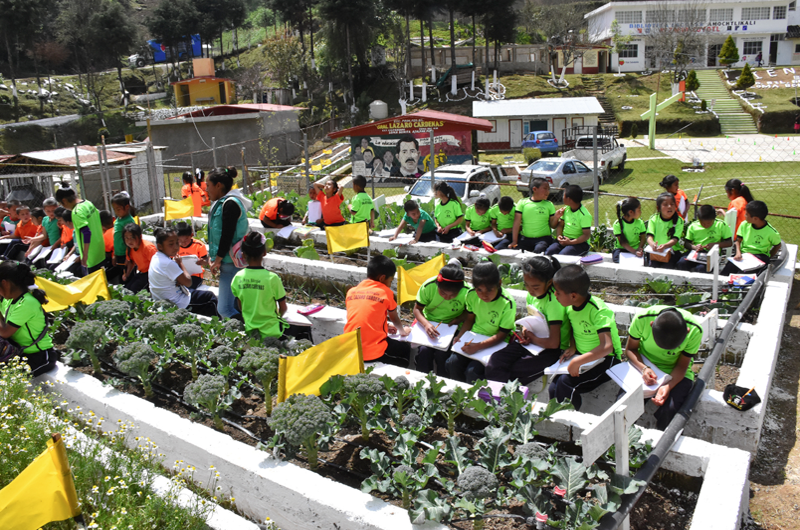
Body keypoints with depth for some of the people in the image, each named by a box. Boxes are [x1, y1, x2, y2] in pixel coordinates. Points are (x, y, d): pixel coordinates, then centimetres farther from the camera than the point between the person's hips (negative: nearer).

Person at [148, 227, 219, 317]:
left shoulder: (155, 257, 3)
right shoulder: (169, 264, -28)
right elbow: (188, 282, -21)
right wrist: (180, 263, -10)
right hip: (178, 305, -10)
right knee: (211, 297, 4)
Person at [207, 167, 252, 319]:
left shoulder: (230, 204, -15)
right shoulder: (222, 202, 17)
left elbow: (227, 235, -19)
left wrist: (218, 259, -13)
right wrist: (214, 258, 17)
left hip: (231, 264, -11)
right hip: (228, 262, 11)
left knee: (225, 309, -14)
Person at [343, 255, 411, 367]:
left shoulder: (351, 292, 7)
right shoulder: (386, 292, -4)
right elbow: (395, 319, 12)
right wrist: (402, 331, 33)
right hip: (374, 353, -5)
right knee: (406, 348, 22)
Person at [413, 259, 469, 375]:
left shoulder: (467, 292, -19)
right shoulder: (428, 286, -19)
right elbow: (417, 309, -9)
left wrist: (460, 318, -19)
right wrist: (426, 324, -28)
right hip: (429, 323, 1)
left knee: (441, 354, -26)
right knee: (424, 350, -25)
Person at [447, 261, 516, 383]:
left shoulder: (507, 303, -22)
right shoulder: (471, 294, -7)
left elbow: (502, 334, -17)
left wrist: (478, 346, -28)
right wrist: (460, 336, -8)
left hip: (495, 343, -5)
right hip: (473, 338, 5)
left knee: (473, 372, -23)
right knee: (452, 363, -15)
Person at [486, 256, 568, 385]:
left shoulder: (554, 301, -22)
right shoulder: (531, 294, 2)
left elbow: (553, 343, -24)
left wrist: (533, 339, -7)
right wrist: (525, 331, 2)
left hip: (551, 350, -7)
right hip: (531, 341, 7)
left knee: (515, 372, -27)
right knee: (494, 364, -16)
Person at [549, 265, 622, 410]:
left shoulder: (597, 310, -25)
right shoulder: (570, 306, -2)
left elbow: (607, 347, -34)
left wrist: (577, 362, -34)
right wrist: (572, 348, -1)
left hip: (605, 359, -7)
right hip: (581, 356, 7)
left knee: (565, 382, -27)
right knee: (553, 389, -16)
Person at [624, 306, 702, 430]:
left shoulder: (694, 330, -23)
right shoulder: (642, 319, -24)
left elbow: (681, 366, -11)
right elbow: (630, 349, -8)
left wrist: (668, 386, -30)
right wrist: (644, 368, -27)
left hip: (675, 374, 0)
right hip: (644, 365, 1)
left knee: (669, 410, -29)